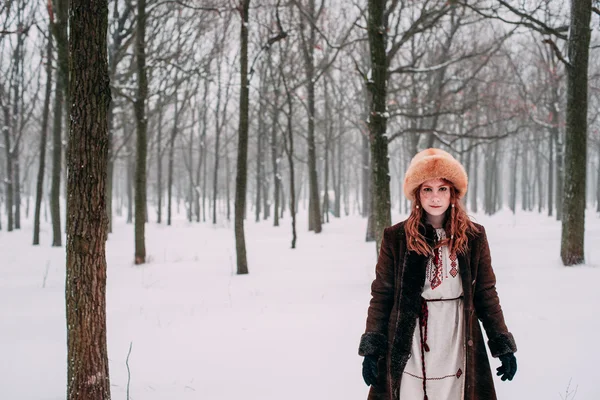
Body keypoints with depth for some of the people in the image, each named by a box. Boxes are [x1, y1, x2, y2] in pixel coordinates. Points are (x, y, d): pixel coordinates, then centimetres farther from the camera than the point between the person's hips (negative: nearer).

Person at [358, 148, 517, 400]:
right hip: (408, 352, -1)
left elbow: (486, 294, 8)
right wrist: (372, 349, -1)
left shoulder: (473, 237, 4)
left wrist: (503, 346, 6)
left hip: (457, 349, 1)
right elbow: (381, 295, 3)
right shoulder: (396, 238, 1)